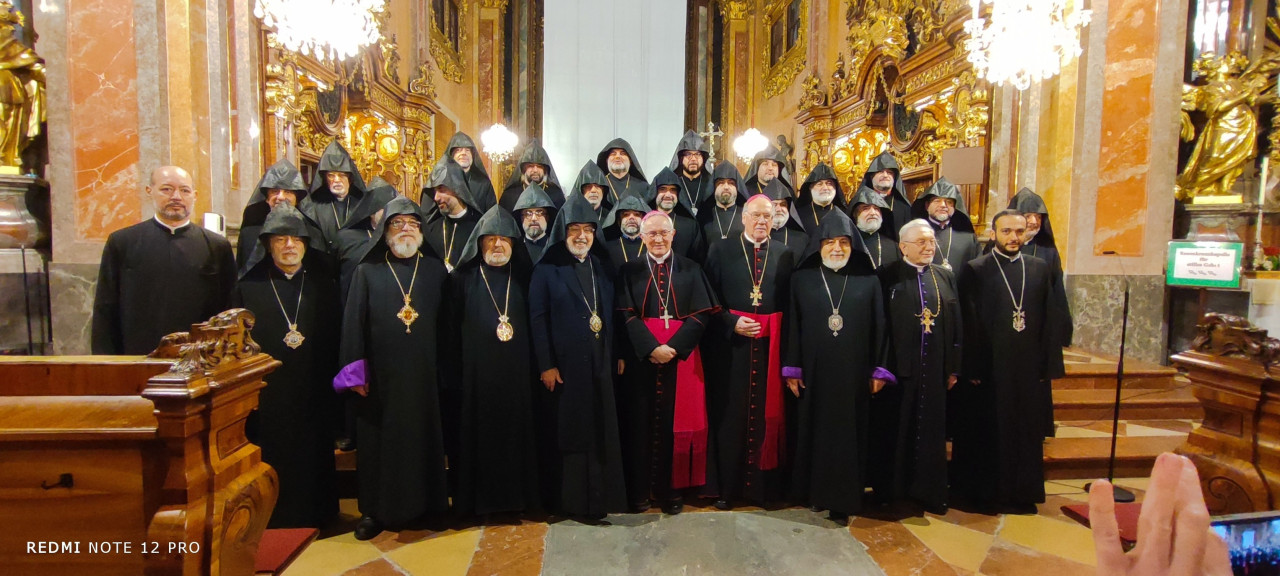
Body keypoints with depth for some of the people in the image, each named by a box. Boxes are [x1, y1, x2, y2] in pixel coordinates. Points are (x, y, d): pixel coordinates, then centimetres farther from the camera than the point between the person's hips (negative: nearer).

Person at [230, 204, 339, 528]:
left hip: (313, 395, 1)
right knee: (272, 465, 5)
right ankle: (274, 521, 20)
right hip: (266, 397, -1)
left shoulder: (324, 284, 8)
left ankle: (315, 518, 22)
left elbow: (337, 339, 6)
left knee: (314, 460, 8)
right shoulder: (249, 286, 4)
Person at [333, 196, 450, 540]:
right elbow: (353, 321, 0)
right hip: (380, 375, -1)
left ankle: (423, 505, 22)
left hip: (423, 373, 1)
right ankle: (375, 510, 19)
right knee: (379, 441, 6)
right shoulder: (367, 271, 5)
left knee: (423, 437, 7)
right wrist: (355, 370, -8)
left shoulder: (435, 270, 8)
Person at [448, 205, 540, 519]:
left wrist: (538, 365, 2)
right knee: (478, 432, 4)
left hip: (517, 373, 1)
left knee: (516, 431, 5)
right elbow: (453, 328, 3)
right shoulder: (463, 278, 5)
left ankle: (517, 495, 18)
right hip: (475, 372, -1)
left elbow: (534, 325, 10)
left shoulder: (524, 277, 9)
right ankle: (478, 498, 16)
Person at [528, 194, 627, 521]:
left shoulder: (601, 268, 13)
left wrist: (615, 357, 6)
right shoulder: (547, 269, -1)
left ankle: (598, 497, 17)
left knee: (601, 431, 6)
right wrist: (545, 365, -13)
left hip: (599, 365, 5)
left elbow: (611, 315, 13)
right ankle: (571, 499, 13)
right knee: (568, 433, 3)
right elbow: (537, 319, -6)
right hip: (564, 365, -4)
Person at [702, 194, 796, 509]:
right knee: (730, 415, 5)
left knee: (767, 414, 6)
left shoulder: (785, 255, 9)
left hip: (771, 347, 1)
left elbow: (791, 304, 7)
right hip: (731, 346, -1)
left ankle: (765, 484, 20)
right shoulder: (721, 250, 5)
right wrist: (731, 322, -12)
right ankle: (727, 486, 17)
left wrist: (776, 333, -7)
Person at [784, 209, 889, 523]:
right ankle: (814, 490, 23)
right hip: (813, 372, 0)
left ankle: (842, 497, 16)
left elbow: (878, 327, 4)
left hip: (853, 373, 0)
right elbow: (792, 325, 0)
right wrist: (792, 369, -4)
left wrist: (878, 370, 0)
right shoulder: (802, 279, 3)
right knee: (814, 429, 8)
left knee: (848, 432, 5)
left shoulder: (868, 280, 4)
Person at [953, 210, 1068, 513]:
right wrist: (972, 368, -10)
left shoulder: (1040, 269, 8)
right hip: (989, 366, -3)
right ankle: (985, 491, 19)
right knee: (987, 431, 6)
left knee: (1027, 430, 11)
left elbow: (1049, 320, 7)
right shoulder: (975, 270, -3)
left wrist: (1048, 364, 2)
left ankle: (1023, 491, 24)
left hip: (1029, 366, 3)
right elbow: (968, 324, -6)